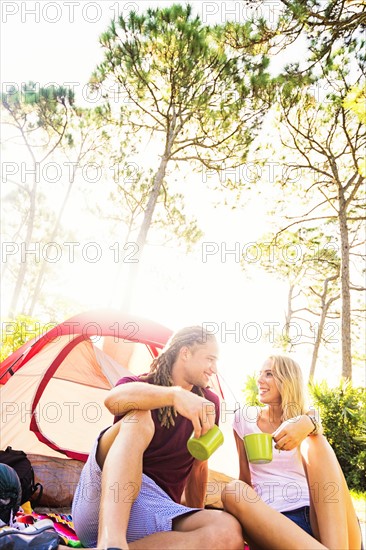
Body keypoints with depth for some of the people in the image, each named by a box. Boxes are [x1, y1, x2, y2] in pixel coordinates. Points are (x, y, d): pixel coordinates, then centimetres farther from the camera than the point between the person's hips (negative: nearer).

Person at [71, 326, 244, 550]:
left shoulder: (209, 403, 12)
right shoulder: (138, 384, 2)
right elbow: (114, 399, -24)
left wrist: (196, 521, 23)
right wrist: (176, 394, -39)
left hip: (154, 512, 3)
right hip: (98, 503, -2)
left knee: (228, 531, -28)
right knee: (137, 418, -28)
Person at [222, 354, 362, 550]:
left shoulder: (307, 418, 13)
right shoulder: (244, 417, 12)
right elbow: (245, 478, 14)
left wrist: (309, 424, -35)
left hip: (315, 516, 1)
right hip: (272, 519, 0)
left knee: (315, 443, -20)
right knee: (233, 492, -29)